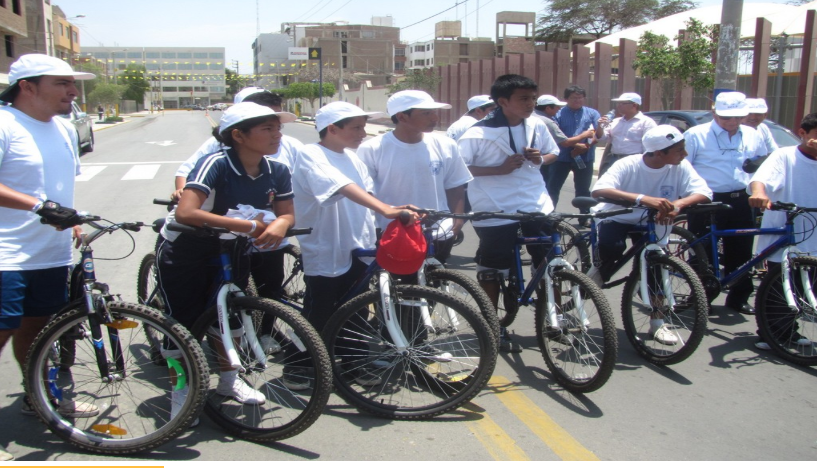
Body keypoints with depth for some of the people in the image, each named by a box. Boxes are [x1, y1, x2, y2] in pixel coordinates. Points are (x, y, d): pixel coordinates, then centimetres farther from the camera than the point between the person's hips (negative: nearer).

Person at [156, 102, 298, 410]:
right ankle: (181, 391, 19)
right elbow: (186, 213, -41)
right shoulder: (216, 164, -31)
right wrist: (248, 226, -39)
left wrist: (279, 226, -30)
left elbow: (287, 213, -4)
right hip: (182, 252, -5)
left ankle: (229, 379, 33)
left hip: (226, 251, 5)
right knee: (186, 324, -2)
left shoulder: (277, 171, -13)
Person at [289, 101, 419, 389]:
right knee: (318, 317, 4)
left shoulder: (352, 158, 9)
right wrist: (385, 209, -45)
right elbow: (343, 188, -33)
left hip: (356, 250, 7)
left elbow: (366, 192, 13)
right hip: (324, 252, -7)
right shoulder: (310, 155, -16)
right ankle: (296, 367, 22)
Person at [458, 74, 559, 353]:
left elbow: (553, 153, 17)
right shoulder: (480, 133, -15)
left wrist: (540, 158, -7)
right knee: (492, 271, 6)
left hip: (537, 205, 5)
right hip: (496, 212, -5)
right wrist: (499, 169, -21)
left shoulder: (537, 126, 1)